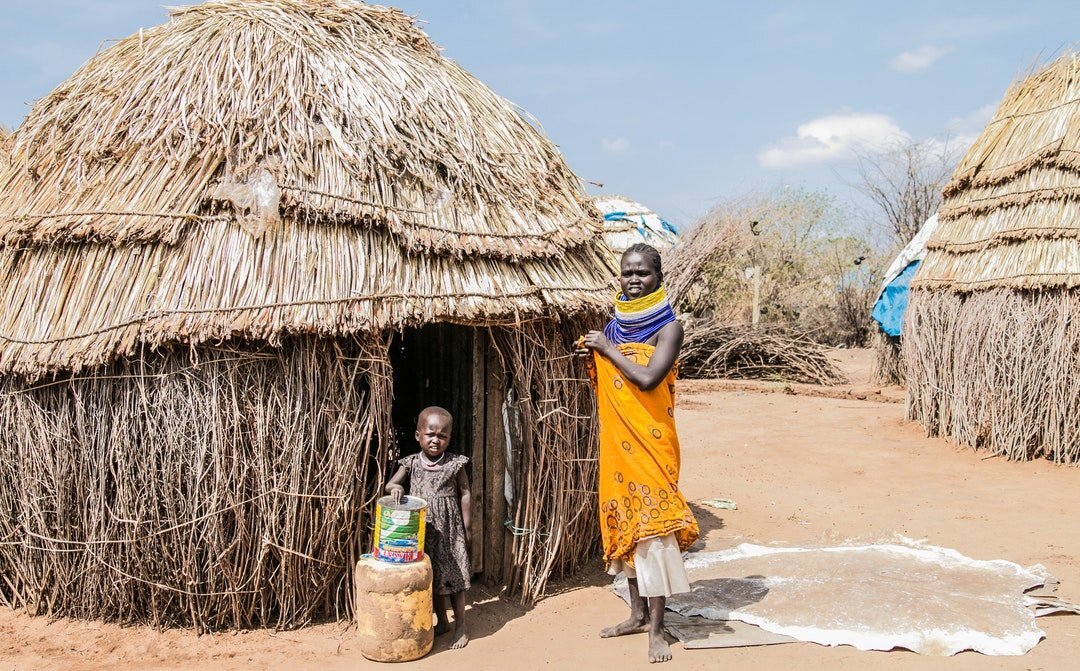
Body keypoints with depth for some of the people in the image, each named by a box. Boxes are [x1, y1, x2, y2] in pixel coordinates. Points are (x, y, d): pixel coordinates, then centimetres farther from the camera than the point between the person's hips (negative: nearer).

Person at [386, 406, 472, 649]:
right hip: (422, 531, 3)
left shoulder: (455, 464, -7)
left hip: (449, 529, -3)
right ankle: (441, 622, 29)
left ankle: (461, 625, 16)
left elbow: (465, 494, -2)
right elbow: (390, 484, -4)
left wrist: (466, 527, -3)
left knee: (453, 574, 3)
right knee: (432, 575, 13)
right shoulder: (411, 463, -1)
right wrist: (394, 487, -30)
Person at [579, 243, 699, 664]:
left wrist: (608, 348, -13)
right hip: (617, 440, 7)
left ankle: (657, 629, 3)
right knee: (624, 520, 12)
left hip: (650, 439, -7)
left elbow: (647, 378, -24)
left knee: (651, 523, -6)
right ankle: (638, 614, 25)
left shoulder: (669, 327, -10)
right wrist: (592, 355, -1)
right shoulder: (615, 325, 9)